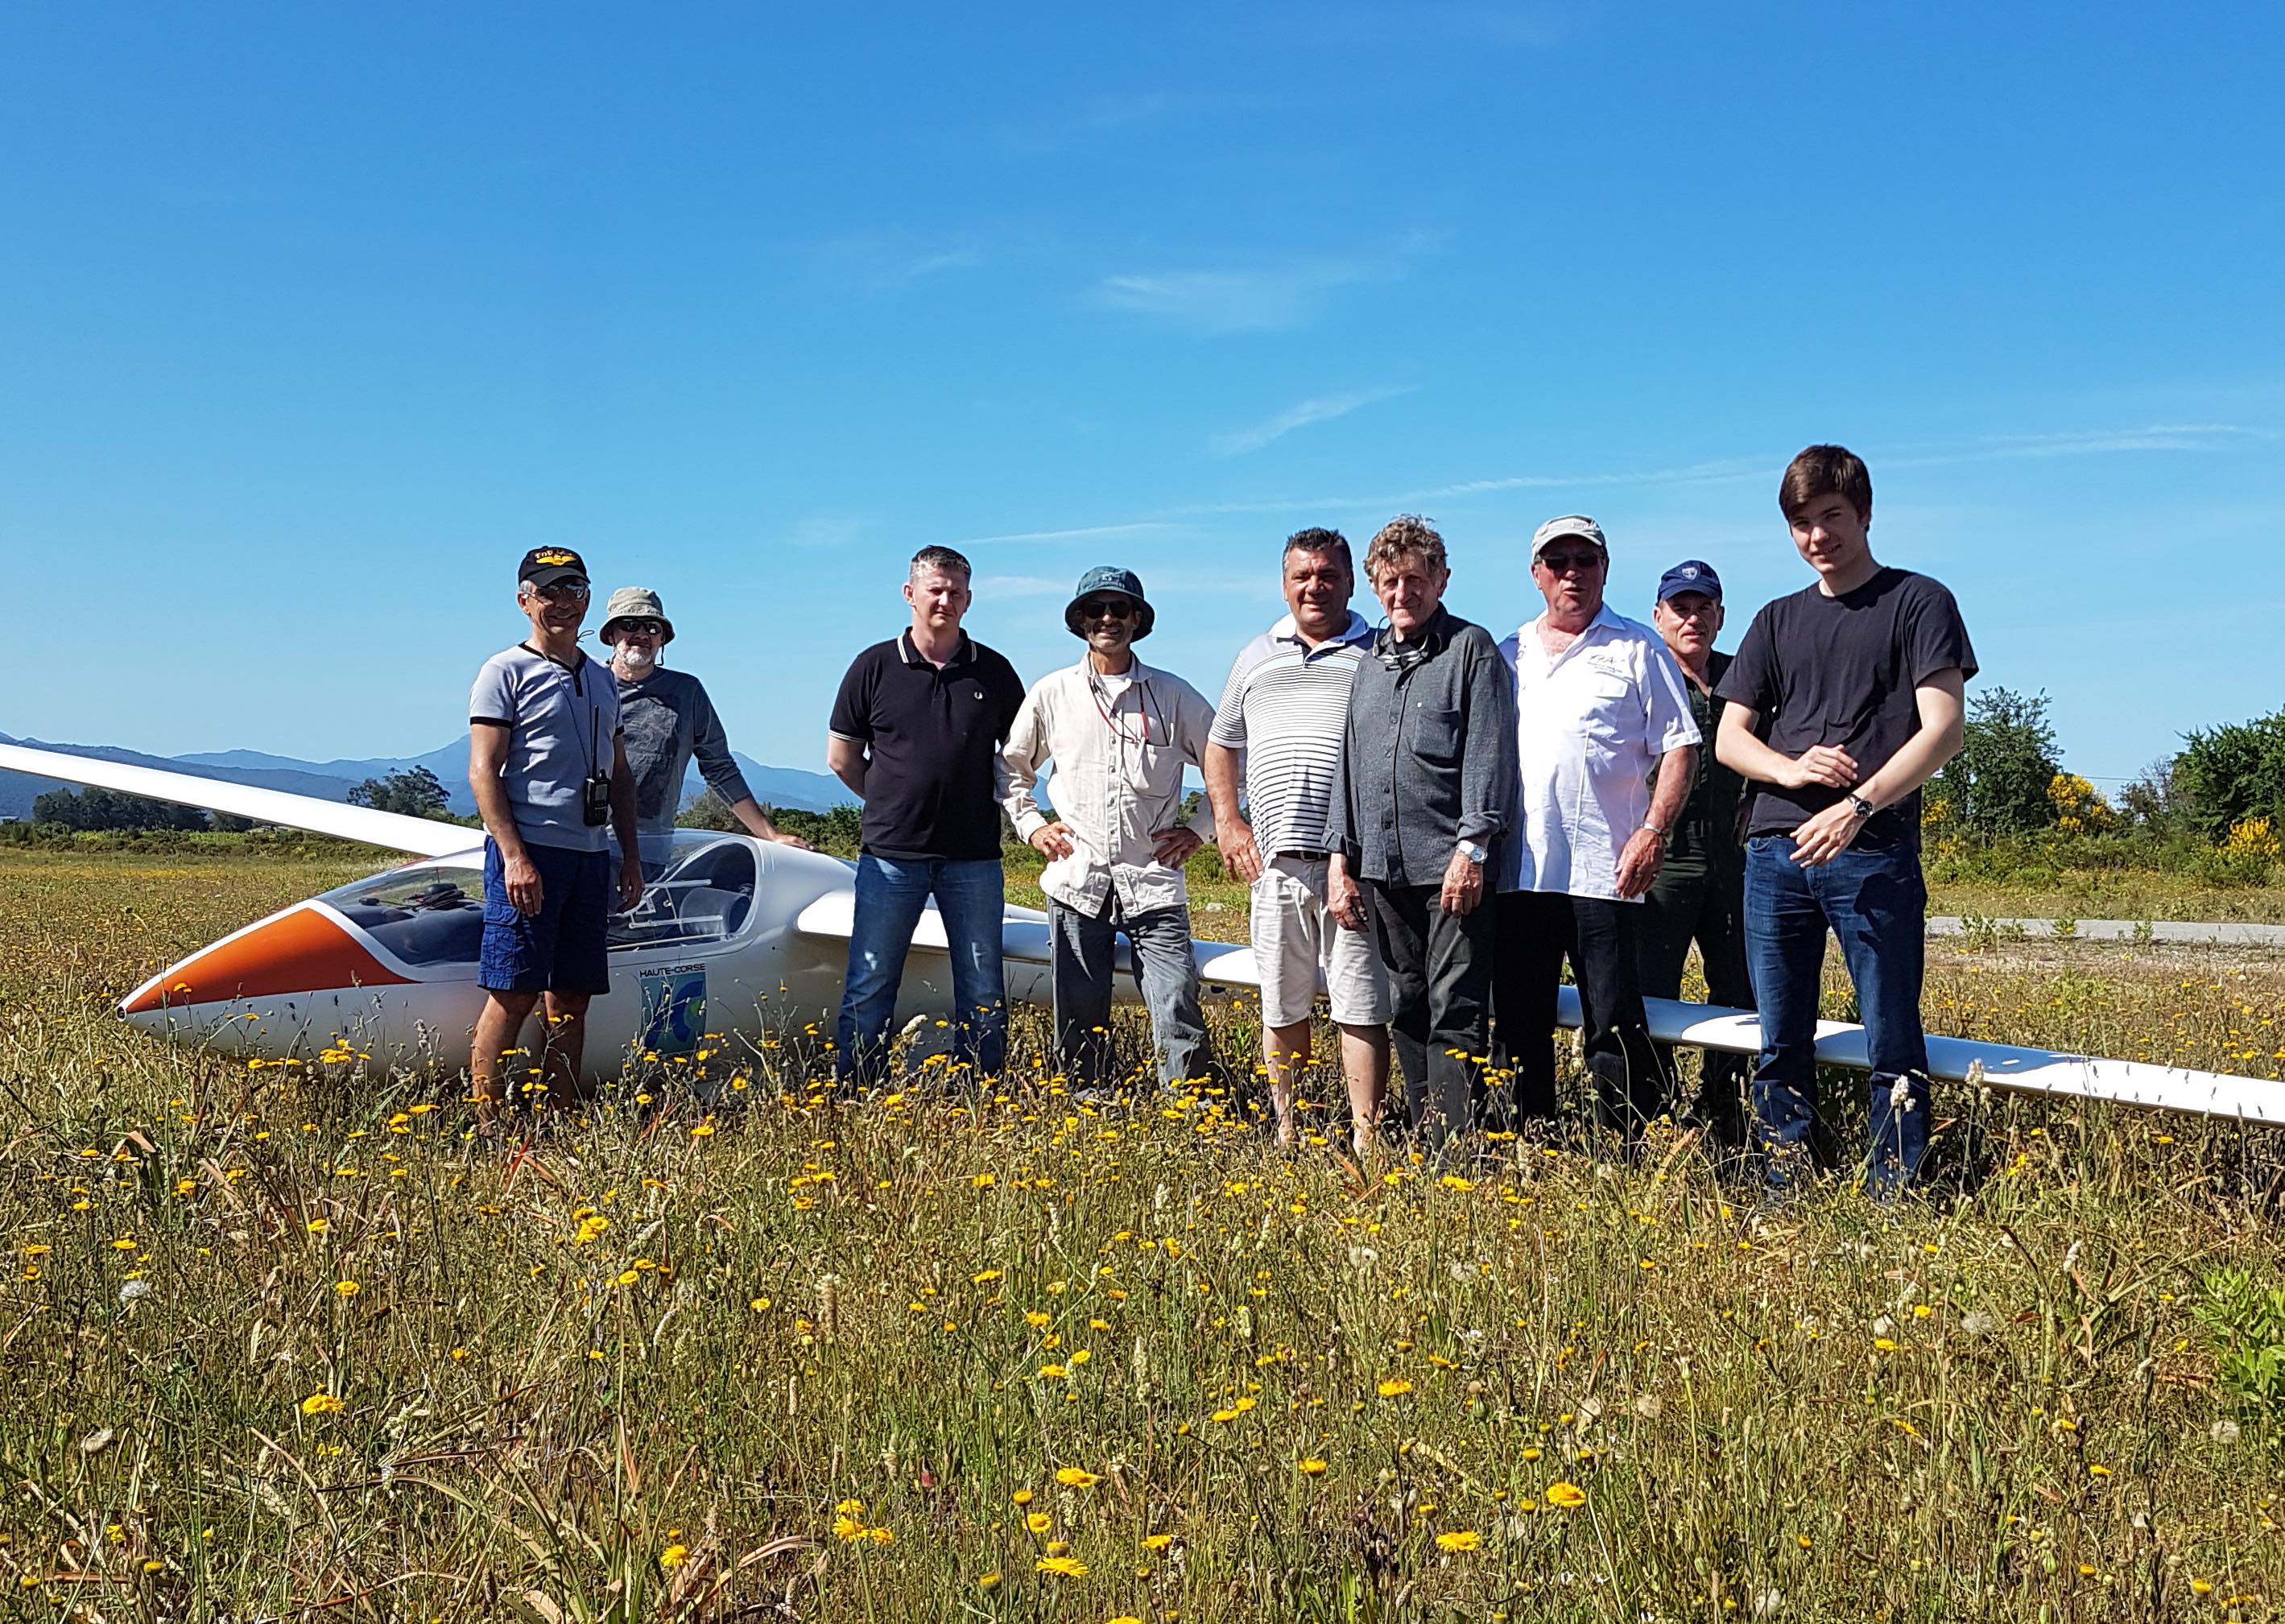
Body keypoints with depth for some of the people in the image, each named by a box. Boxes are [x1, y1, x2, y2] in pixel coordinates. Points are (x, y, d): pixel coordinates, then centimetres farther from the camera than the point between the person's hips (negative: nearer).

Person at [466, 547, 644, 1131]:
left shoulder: (601, 680, 20)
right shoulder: (506, 672, -1)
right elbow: (483, 771, -8)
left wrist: (630, 854, 15)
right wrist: (513, 855, -18)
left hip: (590, 852, 7)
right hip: (529, 850, -7)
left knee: (572, 998, 8)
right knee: (513, 993, -9)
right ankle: (488, 1125, -4)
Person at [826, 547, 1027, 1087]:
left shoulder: (994, 672, 6)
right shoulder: (874, 667, 2)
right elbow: (841, 757, 9)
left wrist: (983, 803, 8)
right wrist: (893, 804, 10)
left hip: (973, 855, 2)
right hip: (890, 854, -1)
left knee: (984, 993, 6)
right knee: (869, 987, 2)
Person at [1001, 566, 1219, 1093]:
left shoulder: (1174, 696, 5)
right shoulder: (1050, 694, 8)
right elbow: (1012, 767, 22)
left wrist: (1200, 830, 6)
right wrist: (1032, 825, 9)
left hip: (1154, 880, -1)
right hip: (1076, 879, 2)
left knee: (1180, 1017, -8)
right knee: (1079, 1022, 6)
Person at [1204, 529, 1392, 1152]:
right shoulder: (1255, 659, 16)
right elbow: (1221, 746, 23)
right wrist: (1228, 823, 9)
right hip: (1274, 861, 4)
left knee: (1362, 1008, -4)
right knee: (1282, 1009, 10)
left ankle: (1365, 1139, 2)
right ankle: (1286, 1132, 20)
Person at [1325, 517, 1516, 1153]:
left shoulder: (1471, 648, 0)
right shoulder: (1370, 663, 18)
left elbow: (1488, 756, -8)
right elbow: (1349, 764, 20)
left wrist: (1471, 849, -17)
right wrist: (1341, 858, 13)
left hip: (1452, 867, -6)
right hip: (1383, 867, 6)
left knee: (1455, 1015, -7)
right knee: (1407, 1012, 11)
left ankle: (1454, 1152, -5)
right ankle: (1422, 1149, 19)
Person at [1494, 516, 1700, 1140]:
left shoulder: (1637, 649, 3)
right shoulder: (1509, 654, 16)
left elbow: (1680, 746, -1)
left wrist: (1653, 831, -12)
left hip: (1600, 871, -5)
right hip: (1516, 872, 5)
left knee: (1613, 1026, -5)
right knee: (1520, 1024, 10)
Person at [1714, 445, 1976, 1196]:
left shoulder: (1918, 602, 5)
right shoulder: (1778, 620, 18)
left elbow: (1942, 730, -5)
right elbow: (1729, 739, 15)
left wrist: (1857, 806, -17)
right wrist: (1790, 769, -6)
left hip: (1874, 853, -4)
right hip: (1774, 851, 4)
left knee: (1893, 1045, -2)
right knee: (1782, 1046, 8)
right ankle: (1783, 1203, 16)